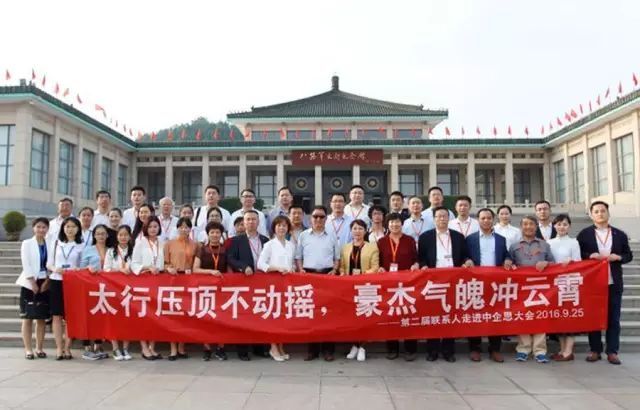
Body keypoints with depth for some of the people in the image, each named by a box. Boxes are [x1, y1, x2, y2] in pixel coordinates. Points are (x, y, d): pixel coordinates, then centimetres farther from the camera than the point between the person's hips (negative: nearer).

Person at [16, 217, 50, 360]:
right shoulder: (27, 243, 1)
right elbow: (26, 265, -5)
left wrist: (46, 282, -8)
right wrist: (33, 282, -11)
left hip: (45, 283, 2)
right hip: (30, 283, -2)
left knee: (41, 318, 6)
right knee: (28, 317, 1)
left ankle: (39, 348, 12)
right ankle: (28, 349, 6)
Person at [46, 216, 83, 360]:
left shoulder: (82, 245, 4)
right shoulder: (55, 243, 9)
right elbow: (49, 263, 9)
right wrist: (54, 269, -11)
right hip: (56, 281, 1)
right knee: (56, 316, 1)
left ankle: (67, 348, 8)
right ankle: (59, 348, 7)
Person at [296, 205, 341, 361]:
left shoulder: (332, 237, 9)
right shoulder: (303, 236, 8)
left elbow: (337, 257, 12)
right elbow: (298, 257, 9)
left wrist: (334, 270, -4)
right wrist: (300, 269, -7)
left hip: (327, 275, 0)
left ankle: (328, 349, 7)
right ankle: (312, 349, 10)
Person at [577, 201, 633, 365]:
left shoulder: (620, 234, 8)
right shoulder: (584, 234, 3)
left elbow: (628, 255, 9)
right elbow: (578, 254, 1)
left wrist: (617, 257, -11)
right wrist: (590, 256, -17)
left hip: (614, 283, 1)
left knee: (613, 318, 4)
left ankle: (612, 351, 12)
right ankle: (595, 350, 14)